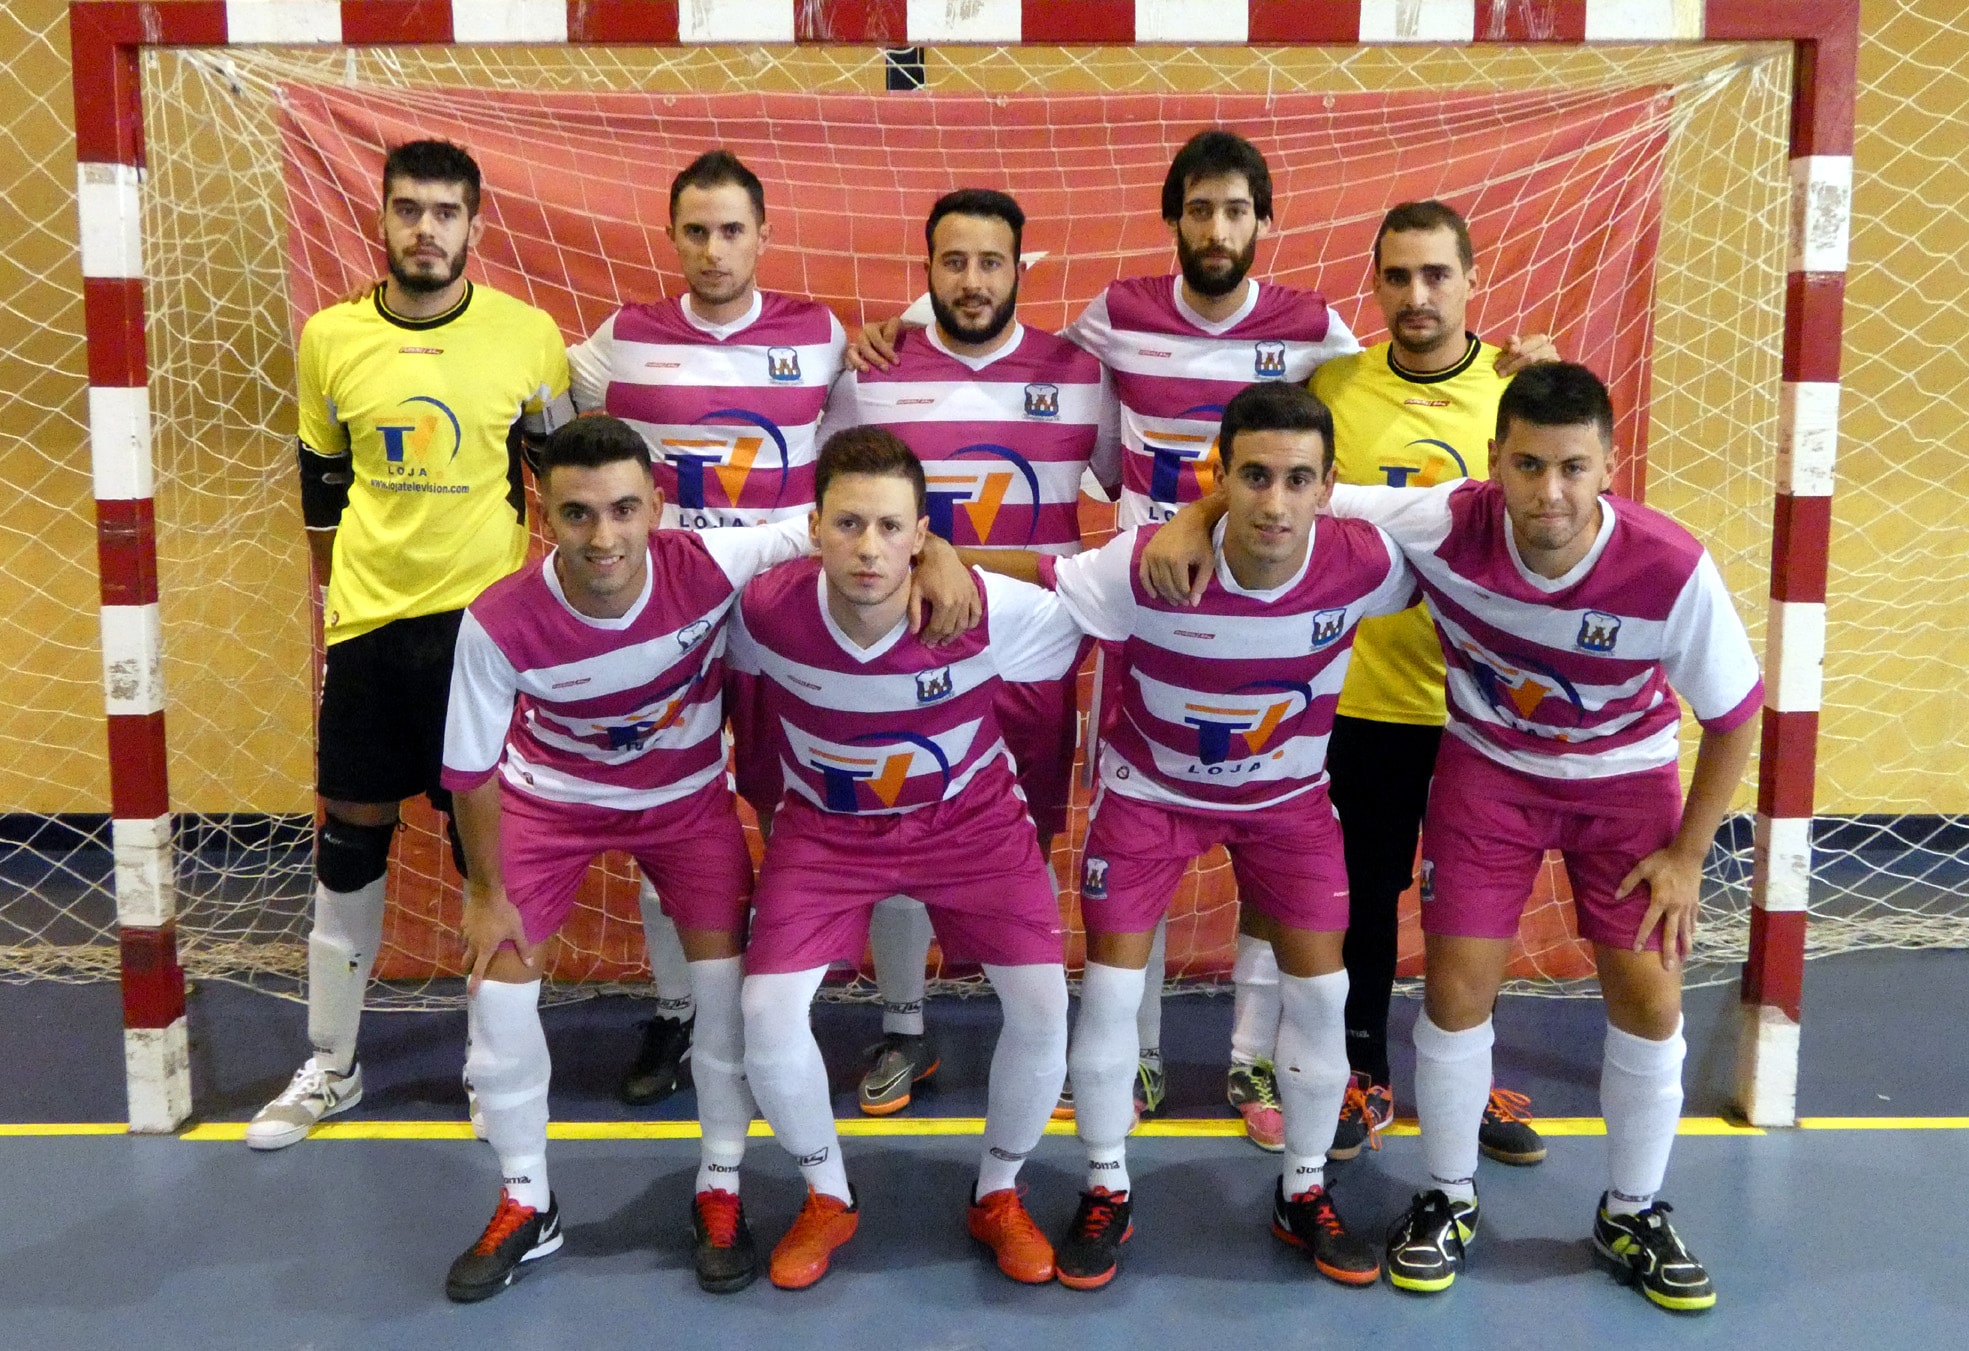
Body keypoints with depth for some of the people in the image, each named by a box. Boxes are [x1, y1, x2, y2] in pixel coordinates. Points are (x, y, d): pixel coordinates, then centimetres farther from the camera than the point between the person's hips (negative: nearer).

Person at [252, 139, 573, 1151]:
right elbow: (323, 480, 13)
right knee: (348, 842, 9)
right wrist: (350, 583, 11)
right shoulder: (330, 338, 2)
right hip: (368, 622, 2)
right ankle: (330, 1066, 26)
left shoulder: (530, 336, -4)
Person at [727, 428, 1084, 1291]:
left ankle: (998, 1197, 16)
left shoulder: (991, 610, -28)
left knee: (1042, 1003, -14)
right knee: (767, 1009, -15)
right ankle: (827, 1199, 15)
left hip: (969, 818, 0)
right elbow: (740, 692, 2)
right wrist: (762, 791, 12)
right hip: (825, 826, 1)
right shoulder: (765, 611, -22)